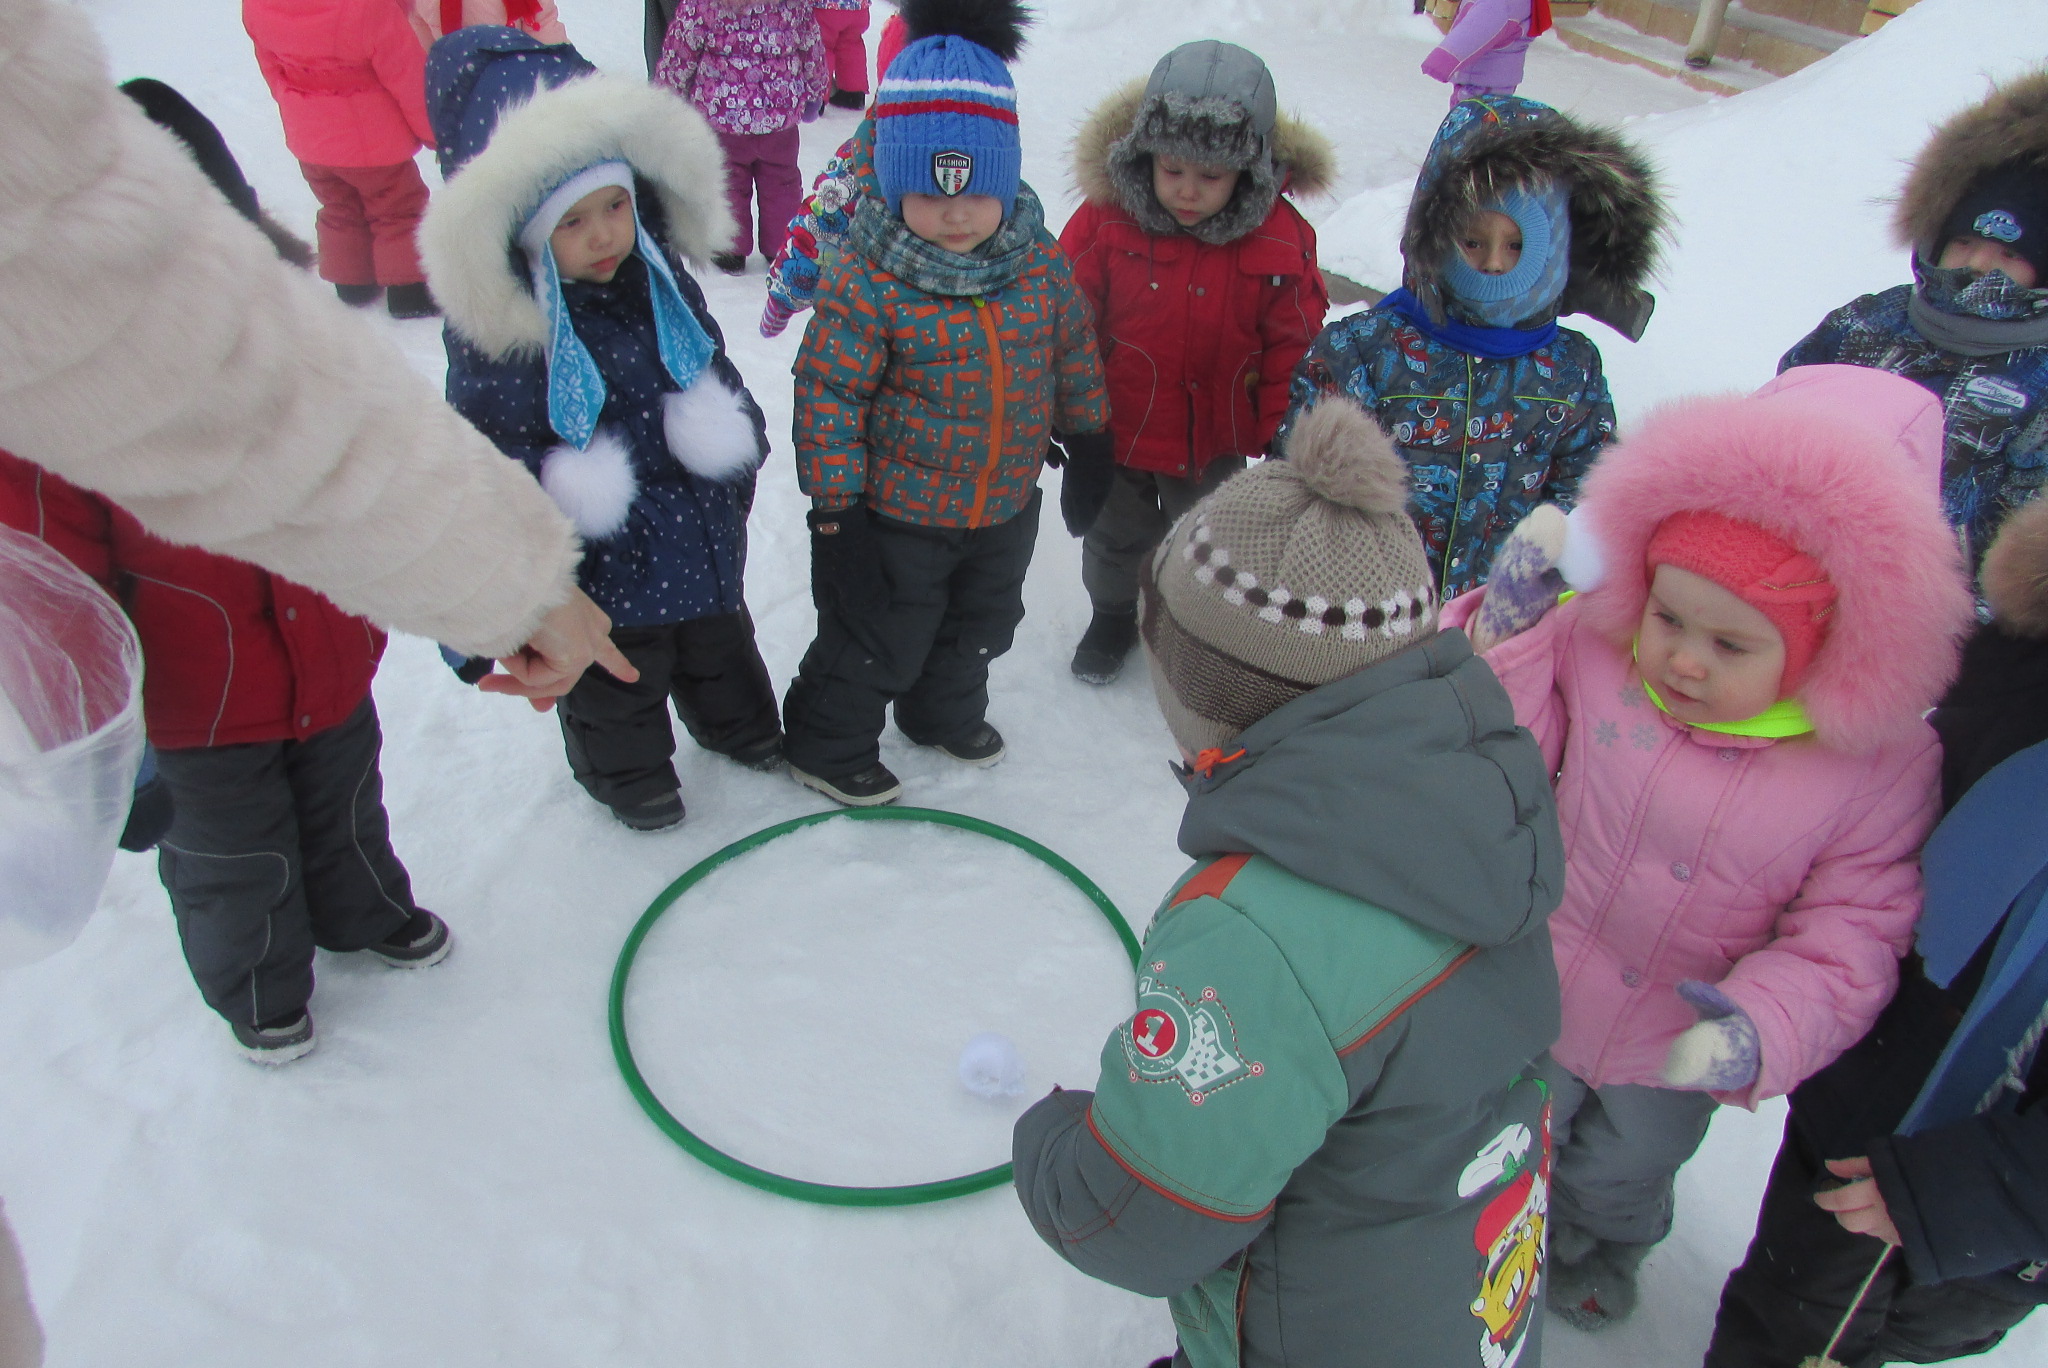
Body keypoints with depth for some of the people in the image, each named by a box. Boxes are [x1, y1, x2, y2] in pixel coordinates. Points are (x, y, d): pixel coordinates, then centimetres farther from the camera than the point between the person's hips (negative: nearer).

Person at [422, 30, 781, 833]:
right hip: (602, 560, -5)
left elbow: (712, 368, 9)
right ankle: (626, 770, 43)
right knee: (617, 675, 16)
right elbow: (489, 452, -19)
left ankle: (735, 722, 55)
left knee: (718, 636, 28)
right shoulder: (496, 329, -25)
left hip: (702, 526, 6)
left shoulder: (658, 277, -6)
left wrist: (735, 449, 7)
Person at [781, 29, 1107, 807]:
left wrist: (1091, 451, 13)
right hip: (900, 511, -5)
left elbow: (1075, 357, 8)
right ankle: (828, 748, 34)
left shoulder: (1041, 266, -7)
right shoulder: (870, 281, -21)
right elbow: (829, 393, -17)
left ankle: (946, 713, 53)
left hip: (1006, 506, 6)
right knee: (879, 640, 9)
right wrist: (835, 507, -17)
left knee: (980, 627, 25)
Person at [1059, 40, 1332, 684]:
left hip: (1214, 438, 0)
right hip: (1115, 430, 0)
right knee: (1117, 535, 22)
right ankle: (1113, 614, 49)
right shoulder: (1107, 220, -19)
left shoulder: (1280, 242, -17)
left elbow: (1293, 350, -7)